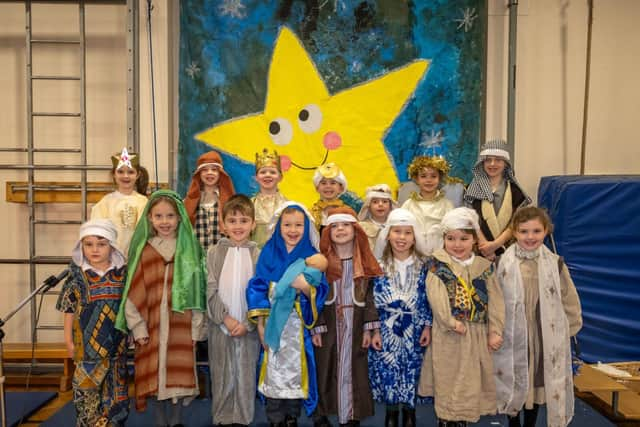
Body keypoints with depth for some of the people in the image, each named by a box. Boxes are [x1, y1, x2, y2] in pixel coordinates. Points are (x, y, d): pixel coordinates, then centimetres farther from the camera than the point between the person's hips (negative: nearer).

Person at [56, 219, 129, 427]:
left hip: (115, 342, 2)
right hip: (87, 341, -1)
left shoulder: (122, 273, -2)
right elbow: (69, 308, -1)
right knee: (88, 386, 5)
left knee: (114, 387, 11)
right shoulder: (77, 275, -5)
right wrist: (68, 339, 0)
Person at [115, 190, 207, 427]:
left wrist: (197, 327, 0)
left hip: (181, 327, 0)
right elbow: (133, 293, 1)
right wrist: (138, 328, -3)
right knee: (153, 378, 6)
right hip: (151, 328, 0)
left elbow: (198, 291, 3)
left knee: (178, 377, 5)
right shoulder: (143, 251, 0)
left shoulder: (190, 250, 2)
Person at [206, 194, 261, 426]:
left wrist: (247, 324, -11)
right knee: (221, 376, 10)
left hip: (249, 327, 0)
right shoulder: (214, 252, 0)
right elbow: (211, 291, -4)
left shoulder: (258, 255, -1)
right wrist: (226, 318, -12)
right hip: (220, 325, 0)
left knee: (246, 376, 9)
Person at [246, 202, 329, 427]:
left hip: (298, 327, 0)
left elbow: (321, 294, -5)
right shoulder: (268, 254, -1)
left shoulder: (312, 257, -2)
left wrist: (306, 287, -26)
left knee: (296, 373, 8)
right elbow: (257, 289, -2)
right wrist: (260, 324, -7)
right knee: (274, 374, 5)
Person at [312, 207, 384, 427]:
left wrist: (370, 328, -4)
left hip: (355, 327, 1)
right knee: (325, 372, 6)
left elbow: (370, 297, 1)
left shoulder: (366, 263, 2)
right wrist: (316, 328, -8)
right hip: (328, 327, -1)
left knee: (354, 372, 7)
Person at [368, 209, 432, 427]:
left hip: (414, 330, 0)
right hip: (387, 331, 0)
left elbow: (427, 299, 1)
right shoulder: (379, 265, -1)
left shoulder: (423, 265, 0)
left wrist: (427, 326, -4)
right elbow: (374, 300, -2)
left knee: (412, 372, 7)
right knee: (388, 372, 4)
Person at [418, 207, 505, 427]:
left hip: (477, 334, 3)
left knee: (470, 381, 13)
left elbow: (495, 301, 3)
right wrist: (450, 321, -22)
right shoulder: (438, 265, -3)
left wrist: (495, 332, -3)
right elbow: (436, 296, -14)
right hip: (447, 335, -3)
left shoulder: (484, 267, 6)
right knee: (446, 380, 4)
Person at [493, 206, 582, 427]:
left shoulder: (555, 263, -5)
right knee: (513, 383, 13)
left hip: (545, 337, 2)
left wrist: (567, 328, 4)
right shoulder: (504, 263, -10)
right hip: (513, 337, -1)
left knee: (539, 382, 16)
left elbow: (569, 300, 3)